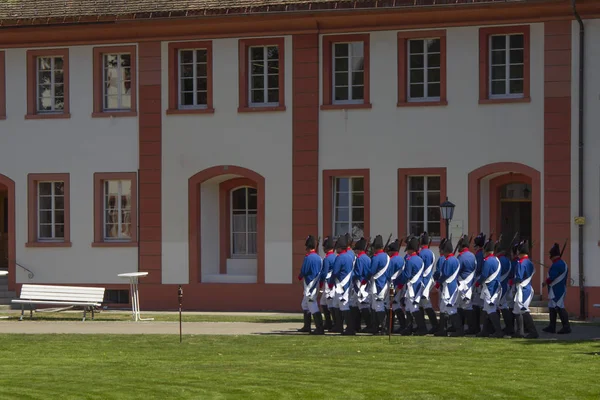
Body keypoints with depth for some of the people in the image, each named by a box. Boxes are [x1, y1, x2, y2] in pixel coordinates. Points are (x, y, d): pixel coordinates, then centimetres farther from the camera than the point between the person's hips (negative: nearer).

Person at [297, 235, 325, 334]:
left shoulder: (308, 257, -16)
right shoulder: (319, 258, 8)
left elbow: (304, 272, -15)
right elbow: (321, 271, 11)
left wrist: (300, 277, 5)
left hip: (309, 285, -9)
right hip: (316, 284, 9)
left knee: (312, 306, -10)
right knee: (305, 304, 22)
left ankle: (320, 328, -16)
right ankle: (306, 327, 29)